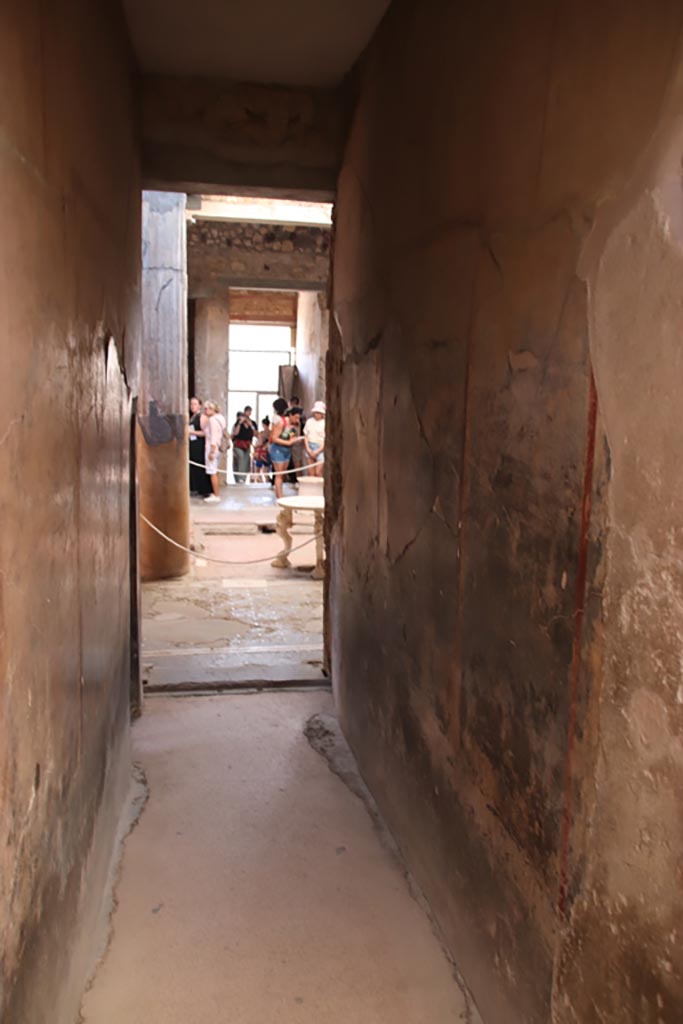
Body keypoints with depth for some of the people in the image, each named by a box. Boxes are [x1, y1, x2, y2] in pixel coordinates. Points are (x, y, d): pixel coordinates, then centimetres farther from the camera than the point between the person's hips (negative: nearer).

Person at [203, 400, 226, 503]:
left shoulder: (212, 419, -14)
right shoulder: (218, 418, 14)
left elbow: (214, 437, -19)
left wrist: (211, 451, -21)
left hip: (212, 448, -10)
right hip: (216, 448, 10)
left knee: (212, 472, -6)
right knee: (214, 472, 15)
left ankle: (216, 495, -5)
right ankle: (216, 493, 21)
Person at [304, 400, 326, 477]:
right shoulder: (309, 421, 9)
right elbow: (305, 436, 11)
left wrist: (317, 451, -10)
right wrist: (308, 449, -2)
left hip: (320, 448, -4)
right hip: (310, 448, 4)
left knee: (318, 472, -12)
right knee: (311, 472, 2)